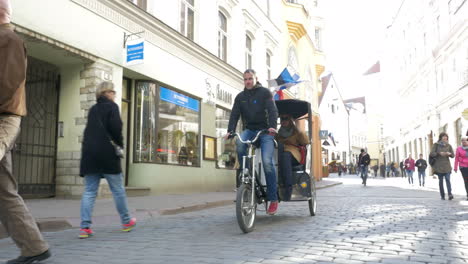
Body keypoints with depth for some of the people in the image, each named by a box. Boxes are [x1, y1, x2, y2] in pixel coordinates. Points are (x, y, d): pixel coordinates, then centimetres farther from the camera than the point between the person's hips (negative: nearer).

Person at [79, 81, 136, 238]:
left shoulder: (93, 109, 19)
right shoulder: (111, 106, -1)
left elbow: (89, 130, 17)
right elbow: (115, 127, -14)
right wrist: (120, 144, -1)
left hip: (89, 153, 6)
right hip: (107, 153, -6)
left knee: (89, 191, 4)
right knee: (118, 189, 7)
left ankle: (85, 227, -4)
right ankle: (126, 222, 18)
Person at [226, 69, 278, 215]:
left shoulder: (265, 92, 2)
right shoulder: (240, 97, 13)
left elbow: (272, 110, -10)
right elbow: (234, 114, 4)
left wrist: (272, 126, -28)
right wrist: (230, 131, -13)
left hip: (265, 131, -3)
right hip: (250, 130, 3)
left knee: (267, 161, -20)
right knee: (240, 142, -33)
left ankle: (273, 199, -12)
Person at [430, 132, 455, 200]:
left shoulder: (448, 145, 8)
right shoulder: (436, 145, 1)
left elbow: (453, 155, 7)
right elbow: (431, 154, -7)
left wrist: (449, 154, -15)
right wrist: (439, 153, -22)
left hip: (447, 166, 1)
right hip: (439, 166, -1)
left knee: (448, 179, -12)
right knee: (441, 180, 4)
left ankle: (450, 194, -22)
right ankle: (442, 195, 10)